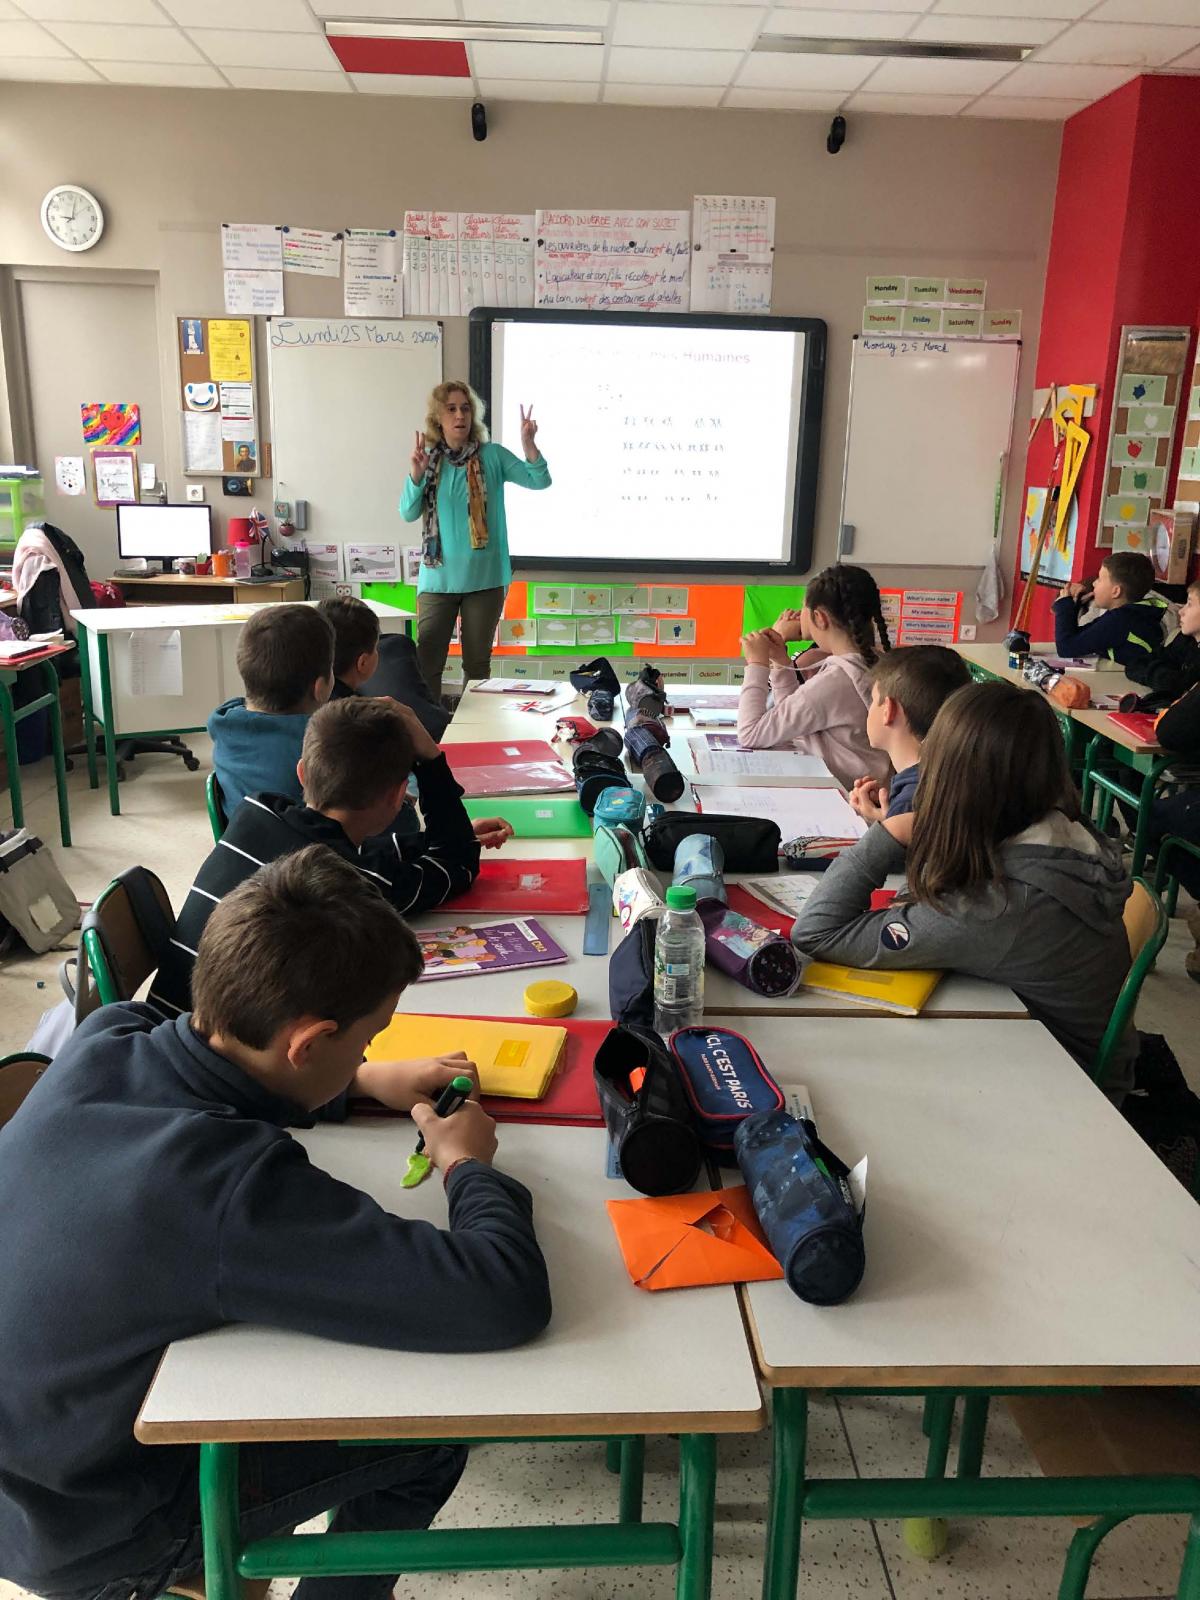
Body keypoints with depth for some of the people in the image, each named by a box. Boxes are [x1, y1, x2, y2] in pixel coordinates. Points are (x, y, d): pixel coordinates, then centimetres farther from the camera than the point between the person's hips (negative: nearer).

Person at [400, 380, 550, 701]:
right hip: (438, 576, 1)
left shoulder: (492, 456, 0)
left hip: (484, 577, 0)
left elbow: (539, 481, -9)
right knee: (427, 662, -1)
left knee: (477, 662, 10)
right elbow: (408, 513, -4)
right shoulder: (429, 459, 3)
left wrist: (528, 443, -26)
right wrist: (416, 475, -21)